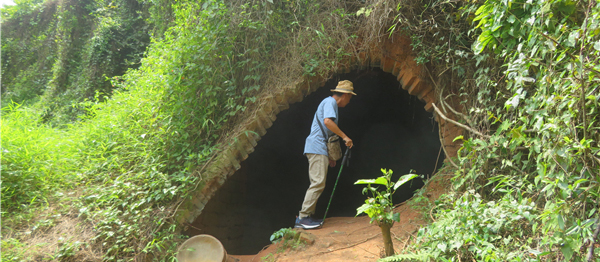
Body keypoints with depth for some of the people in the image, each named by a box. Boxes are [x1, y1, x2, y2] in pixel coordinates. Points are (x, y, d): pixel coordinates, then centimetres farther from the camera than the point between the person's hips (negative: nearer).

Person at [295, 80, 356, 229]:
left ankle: (307, 216, 11)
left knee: (317, 183, 9)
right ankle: (303, 218, -13)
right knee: (318, 183, -14)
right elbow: (327, 121, -24)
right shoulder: (330, 101, -4)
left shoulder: (330, 103, 26)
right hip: (317, 147, -10)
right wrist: (344, 137, -17)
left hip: (318, 148, 10)